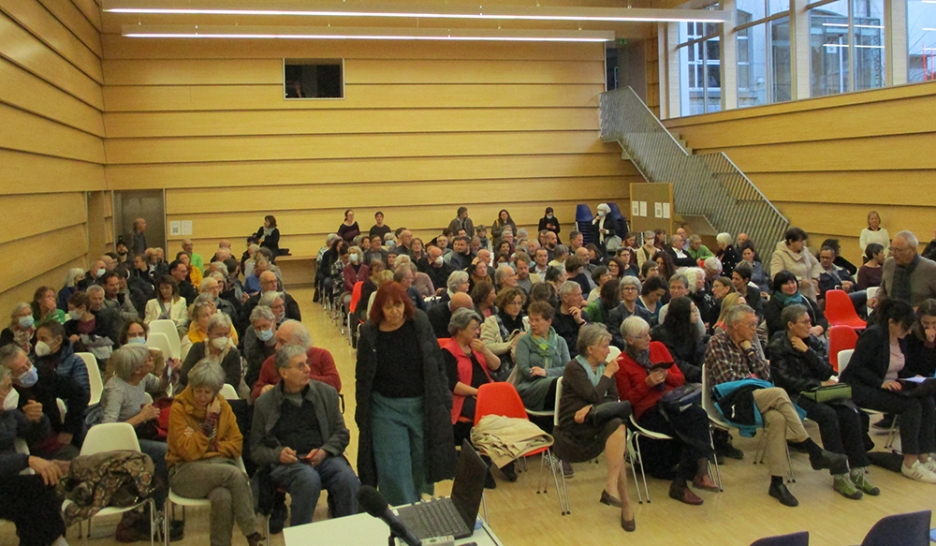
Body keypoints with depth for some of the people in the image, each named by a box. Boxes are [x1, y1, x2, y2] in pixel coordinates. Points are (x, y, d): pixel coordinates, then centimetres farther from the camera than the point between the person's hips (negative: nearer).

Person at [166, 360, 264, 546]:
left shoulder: (222, 406, 7)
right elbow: (189, 452, -13)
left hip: (218, 464, 3)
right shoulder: (179, 409, -6)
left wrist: (209, 445, -11)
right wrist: (210, 419, -15)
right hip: (186, 472, -3)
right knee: (235, 474, -31)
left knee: (223, 497, -34)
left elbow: (236, 445, 5)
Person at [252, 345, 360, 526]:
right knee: (309, 479, -36)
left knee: (349, 480, -29)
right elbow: (256, 448, 10)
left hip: (324, 457, 2)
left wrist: (324, 451, -6)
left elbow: (342, 433, 14)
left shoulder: (326, 393, 13)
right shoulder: (264, 403, 9)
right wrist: (277, 454, -11)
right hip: (287, 462, -2)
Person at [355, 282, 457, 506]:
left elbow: (437, 362, 0)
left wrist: (443, 400, -2)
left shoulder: (419, 322, -5)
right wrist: (362, 415, 2)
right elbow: (363, 378, 2)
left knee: (421, 466, 11)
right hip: (386, 409, -1)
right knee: (394, 471, -1)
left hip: (423, 406, 1)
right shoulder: (369, 333, -5)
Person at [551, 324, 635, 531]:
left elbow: (613, 400, 2)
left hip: (596, 425, 5)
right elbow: (595, 396, -17)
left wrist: (591, 409, -16)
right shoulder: (573, 368, -5)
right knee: (617, 427, -31)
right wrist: (607, 375, -2)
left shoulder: (604, 367, 14)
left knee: (616, 426, -31)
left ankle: (612, 488, -29)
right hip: (574, 429, -5)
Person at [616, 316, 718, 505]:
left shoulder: (658, 347, 12)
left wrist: (666, 374, -7)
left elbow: (680, 379, 15)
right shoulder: (622, 363, 0)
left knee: (699, 414, -31)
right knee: (697, 426, -31)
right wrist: (647, 383, -13)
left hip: (673, 402, 5)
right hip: (648, 412, -5)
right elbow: (627, 399, 0)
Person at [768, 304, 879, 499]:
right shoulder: (778, 347, -4)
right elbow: (788, 380, -11)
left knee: (849, 410, -22)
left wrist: (806, 351, -11)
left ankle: (858, 471, -18)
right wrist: (819, 384, -13)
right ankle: (840, 476, -25)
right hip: (794, 396, -5)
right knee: (828, 414, -30)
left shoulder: (814, 342, 10)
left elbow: (826, 372, -1)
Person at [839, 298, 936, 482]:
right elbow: (855, 367, -20)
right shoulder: (873, 335, -16)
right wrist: (881, 383, -27)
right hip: (863, 389, -8)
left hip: (891, 385, 8)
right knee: (911, 404, -26)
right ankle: (910, 464, -19)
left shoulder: (900, 338, 9)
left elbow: (902, 369, 18)